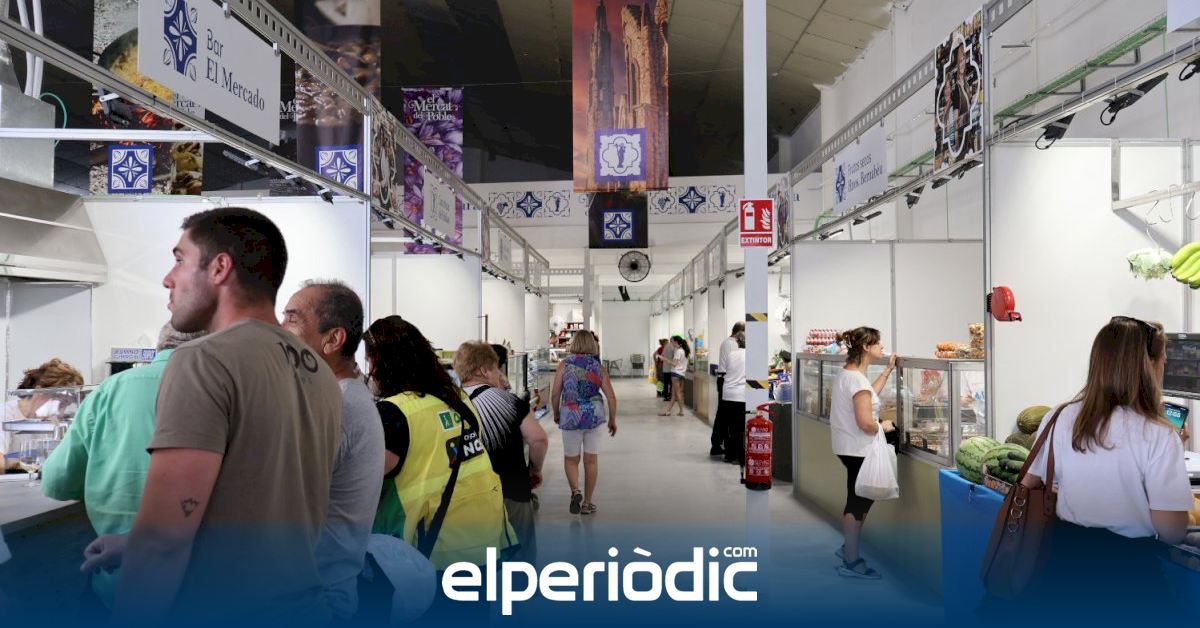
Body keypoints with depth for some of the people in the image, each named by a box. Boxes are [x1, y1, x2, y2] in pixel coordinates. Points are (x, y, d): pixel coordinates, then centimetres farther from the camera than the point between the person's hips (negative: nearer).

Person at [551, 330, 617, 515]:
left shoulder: (564, 364, -3)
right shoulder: (599, 367, 1)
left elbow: (555, 394, -5)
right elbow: (611, 397, -1)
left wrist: (556, 414, 12)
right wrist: (612, 420, 11)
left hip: (571, 416, -1)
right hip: (594, 416, 1)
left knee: (570, 459, 14)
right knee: (591, 460, 11)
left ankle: (575, 491, -10)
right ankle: (588, 503, 18)